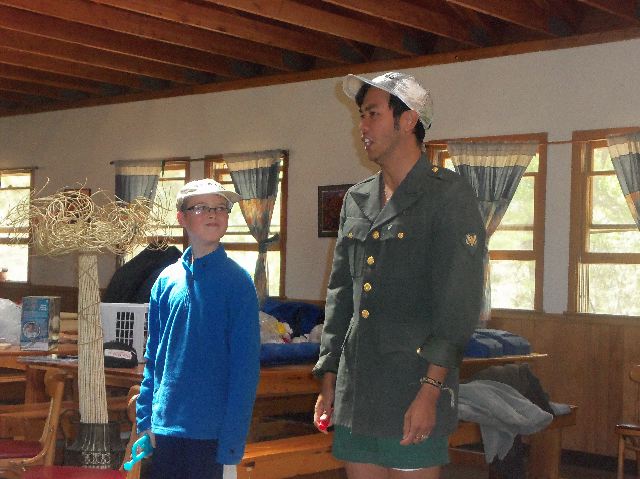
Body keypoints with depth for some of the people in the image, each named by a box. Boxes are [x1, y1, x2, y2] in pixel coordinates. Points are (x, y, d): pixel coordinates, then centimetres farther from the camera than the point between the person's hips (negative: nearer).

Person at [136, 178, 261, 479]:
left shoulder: (236, 282, -6)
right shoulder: (167, 280, 6)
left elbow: (245, 365, -8)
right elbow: (153, 356, 11)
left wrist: (232, 439, -12)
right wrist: (145, 420, 6)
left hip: (208, 432, -4)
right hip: (162, 429, 4)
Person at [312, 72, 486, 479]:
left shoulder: (449, 194, -6)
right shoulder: (357, 200, 15)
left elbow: (459, 301, -13)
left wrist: (430, 391, -19)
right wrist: (328, 382, 15)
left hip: (412, 397, -6)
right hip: (355, 393, 6)